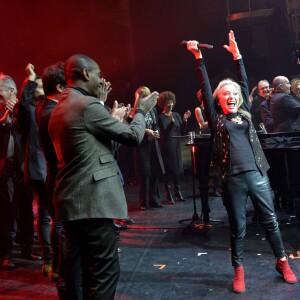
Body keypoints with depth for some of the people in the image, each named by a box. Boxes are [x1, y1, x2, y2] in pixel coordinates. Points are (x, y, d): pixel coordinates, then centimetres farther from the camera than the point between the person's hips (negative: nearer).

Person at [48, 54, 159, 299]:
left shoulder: (59, 109, 16)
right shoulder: (88, 105, -13)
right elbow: (133, 137, -7)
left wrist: (113, 119, 28)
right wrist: (141, 111, 10)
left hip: (71, 200, 10)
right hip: (91, 200, -10)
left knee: (83, 267, 20)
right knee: (105, 269, -5)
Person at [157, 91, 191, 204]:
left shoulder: (177, 115, 9)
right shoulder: (161, 117, -5)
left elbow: (182, 131, 8)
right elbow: (164, 131, -17)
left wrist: (184, 120, -7)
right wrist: (171, 122, -31)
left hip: (177, 145, 5)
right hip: (167, 146, -5)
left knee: (177, 168, 8)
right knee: (168, 169, -5)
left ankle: (178, 192, 15)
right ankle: (169, 195, -1)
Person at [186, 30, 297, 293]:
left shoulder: (244, 113, 13)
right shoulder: (216, 118, 5)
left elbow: (245, 82, 14)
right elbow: (205, 87, 1)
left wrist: (236, 54, 15)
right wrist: (199, 57, -2)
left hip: (257, 174, 3)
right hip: (233, 179, -3)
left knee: (270, 220, 10)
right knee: (238, 227, 5)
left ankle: (282, 262, 27)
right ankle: (239, 270, 19)